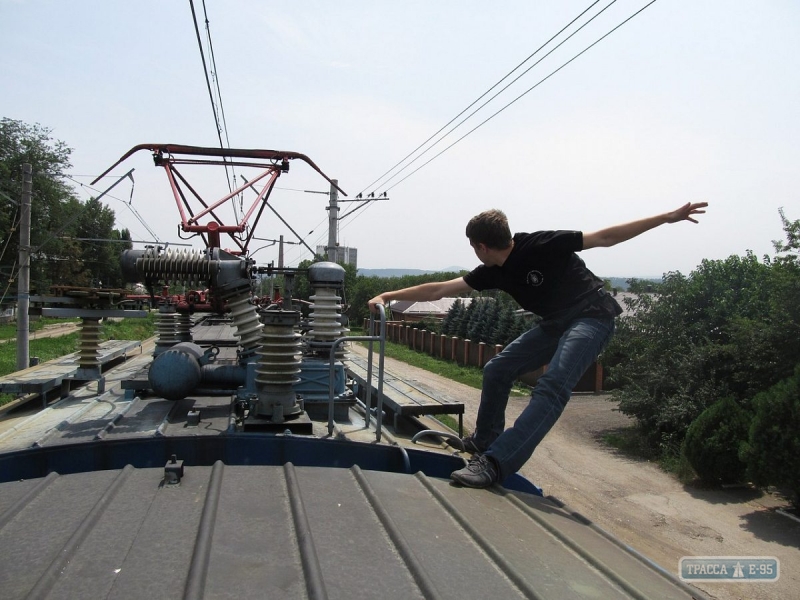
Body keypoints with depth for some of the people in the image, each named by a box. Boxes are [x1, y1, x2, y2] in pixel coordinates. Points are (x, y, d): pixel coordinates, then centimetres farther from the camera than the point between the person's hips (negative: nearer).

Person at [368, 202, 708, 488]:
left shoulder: (541, 246, -21)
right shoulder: (494, 272, -2)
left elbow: (605, 238, -16)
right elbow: (439, 289, 2)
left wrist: (668, 217, -18)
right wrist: (389, 296, 2)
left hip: (592, 318, -8)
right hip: (556, 323, 8)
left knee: (552, 387, -26)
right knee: (497, 370, 5)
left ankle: (494, 464, -35)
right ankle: (484, 442, 22)